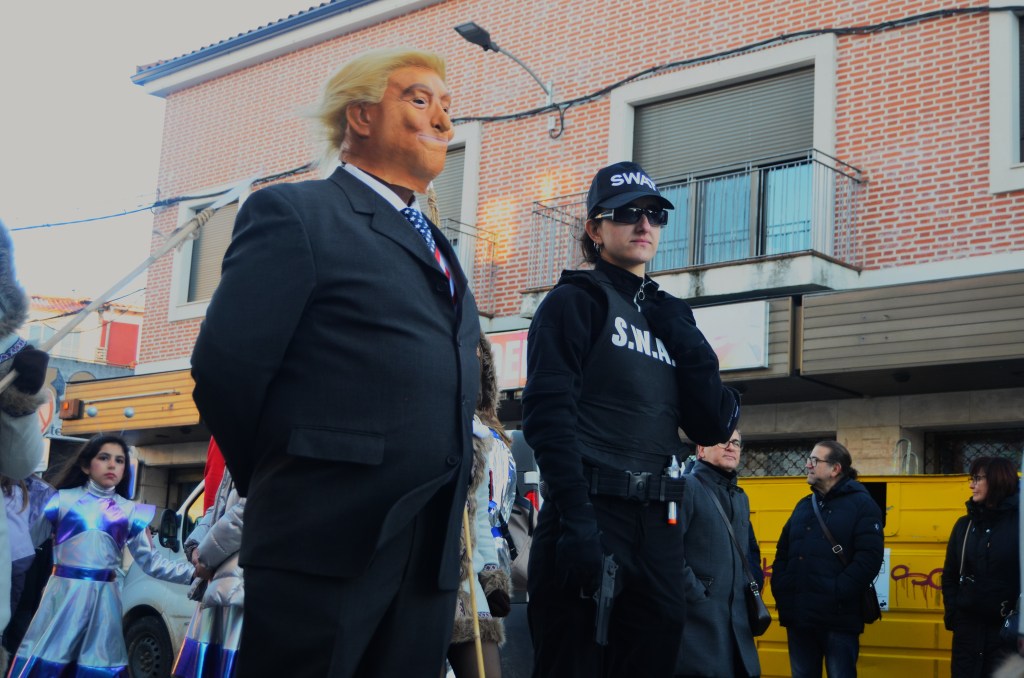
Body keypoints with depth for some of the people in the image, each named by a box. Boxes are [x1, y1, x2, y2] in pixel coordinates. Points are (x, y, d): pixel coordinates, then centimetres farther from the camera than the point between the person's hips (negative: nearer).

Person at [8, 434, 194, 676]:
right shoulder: (63, 499, 4)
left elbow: (151, 561, 6)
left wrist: (194, 573, -3)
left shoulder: (131, 511, 9)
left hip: (103, 598, 2)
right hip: (62, 593, -2)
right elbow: (28, 540, 2)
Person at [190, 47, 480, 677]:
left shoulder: (436, 248, 23)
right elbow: (224, 369, -9)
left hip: (432, 555, 7)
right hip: (327, 543, -7)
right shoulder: (293, 214, -3)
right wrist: (279, 485, 2)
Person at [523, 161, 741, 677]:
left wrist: (682, 336, 1)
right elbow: (549, 415, -12)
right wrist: (576, 521, -23)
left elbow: (714, 426, 11)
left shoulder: (667, 318, 19)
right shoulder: (575, 301, 1)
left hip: (657, 526, 7)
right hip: (590, 515, -6)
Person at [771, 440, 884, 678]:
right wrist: (780, 590, 2)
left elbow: (869, 557, -14)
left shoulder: (862, 504, -3)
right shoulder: (803, 506, 17)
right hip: (798, 616, 6)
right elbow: (783, 552, 18)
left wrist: (836, 594, -20)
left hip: (838, 618, -6)